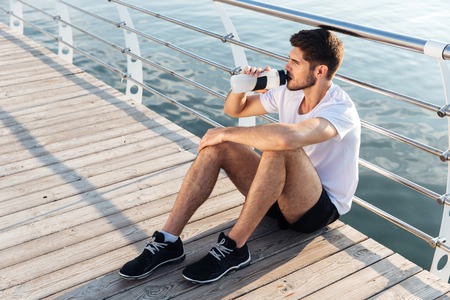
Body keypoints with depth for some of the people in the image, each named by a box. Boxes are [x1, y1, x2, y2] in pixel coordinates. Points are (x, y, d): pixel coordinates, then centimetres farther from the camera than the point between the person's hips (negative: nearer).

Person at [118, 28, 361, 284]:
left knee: (280, 146, -37)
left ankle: (234, 247, -26)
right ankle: (169, 240, -16)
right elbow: (234, 109, 12)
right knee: (216, 145, -14)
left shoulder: (341, 110, -24)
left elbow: (285, 137, -45)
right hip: (282, 197, 7)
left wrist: (228, 132, -30)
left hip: (322, 208, -7)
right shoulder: (290, 91, 1)